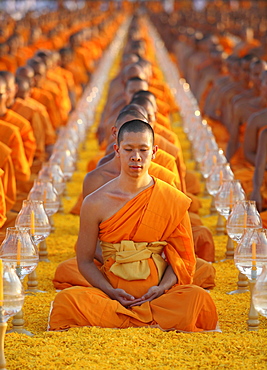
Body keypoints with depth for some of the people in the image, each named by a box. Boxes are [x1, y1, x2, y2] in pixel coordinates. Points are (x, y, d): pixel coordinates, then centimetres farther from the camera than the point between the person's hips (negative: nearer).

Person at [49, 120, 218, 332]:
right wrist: (111, 292, -11)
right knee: (67, 300, -31)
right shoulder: (96, 203, 4)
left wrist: (162, 287, -12)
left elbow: (182, 258, 8)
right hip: (114, 294, 0)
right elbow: (85, 261, 7)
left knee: (198, 298, -32)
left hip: (157, 295, 0)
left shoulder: (173, 201, 5)